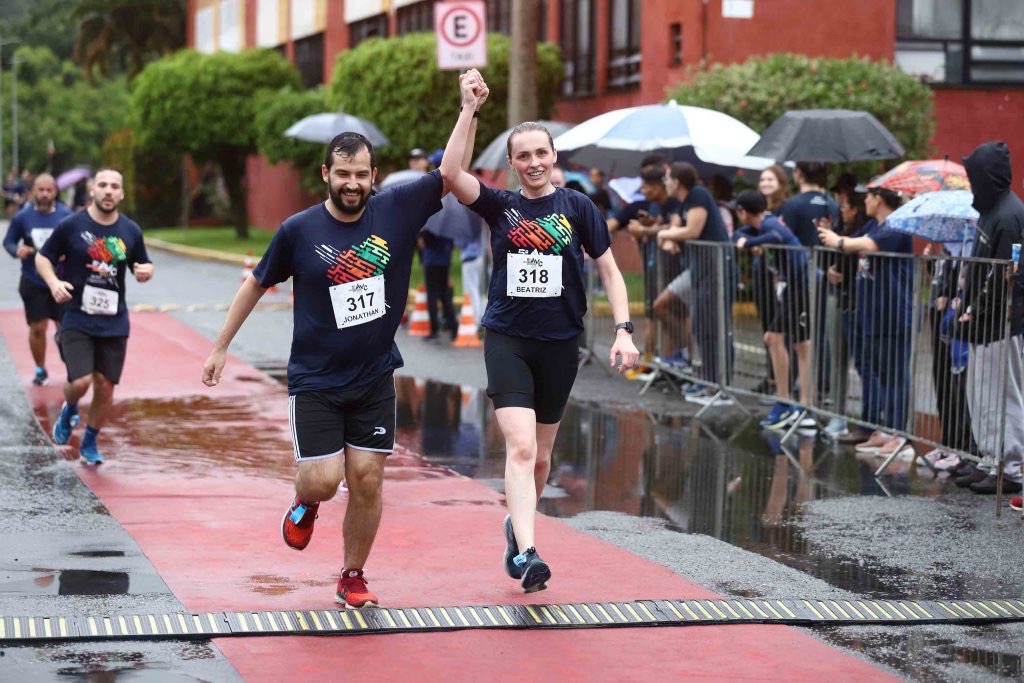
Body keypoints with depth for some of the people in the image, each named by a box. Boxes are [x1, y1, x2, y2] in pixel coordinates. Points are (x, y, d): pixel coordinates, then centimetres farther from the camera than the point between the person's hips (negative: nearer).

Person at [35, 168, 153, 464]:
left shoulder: (131, 231, 3)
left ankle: (90, 443, 26)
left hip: (114, 322, 3)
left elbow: (143, 266, 16)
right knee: (81, 381, -15)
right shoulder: (71, 225, -7)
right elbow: (43, 257, 2)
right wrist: (53, 282, -18)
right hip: (77, 319, -3)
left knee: (105, 386, 4)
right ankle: (69, 411, 21)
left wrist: (145, 271, -9)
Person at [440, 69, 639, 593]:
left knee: (540, 456, 13)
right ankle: (526, 552, -22)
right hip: (507, 339, -2)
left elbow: (609, 271, 5)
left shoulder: (577, 207, 1)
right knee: (521, 446, -18)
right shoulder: (500, 206, 2)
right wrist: (469, 110, -17)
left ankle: (517, 525, 39)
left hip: (559, 344, 2)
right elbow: (450, 175, -14)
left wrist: (623, 331, -6)